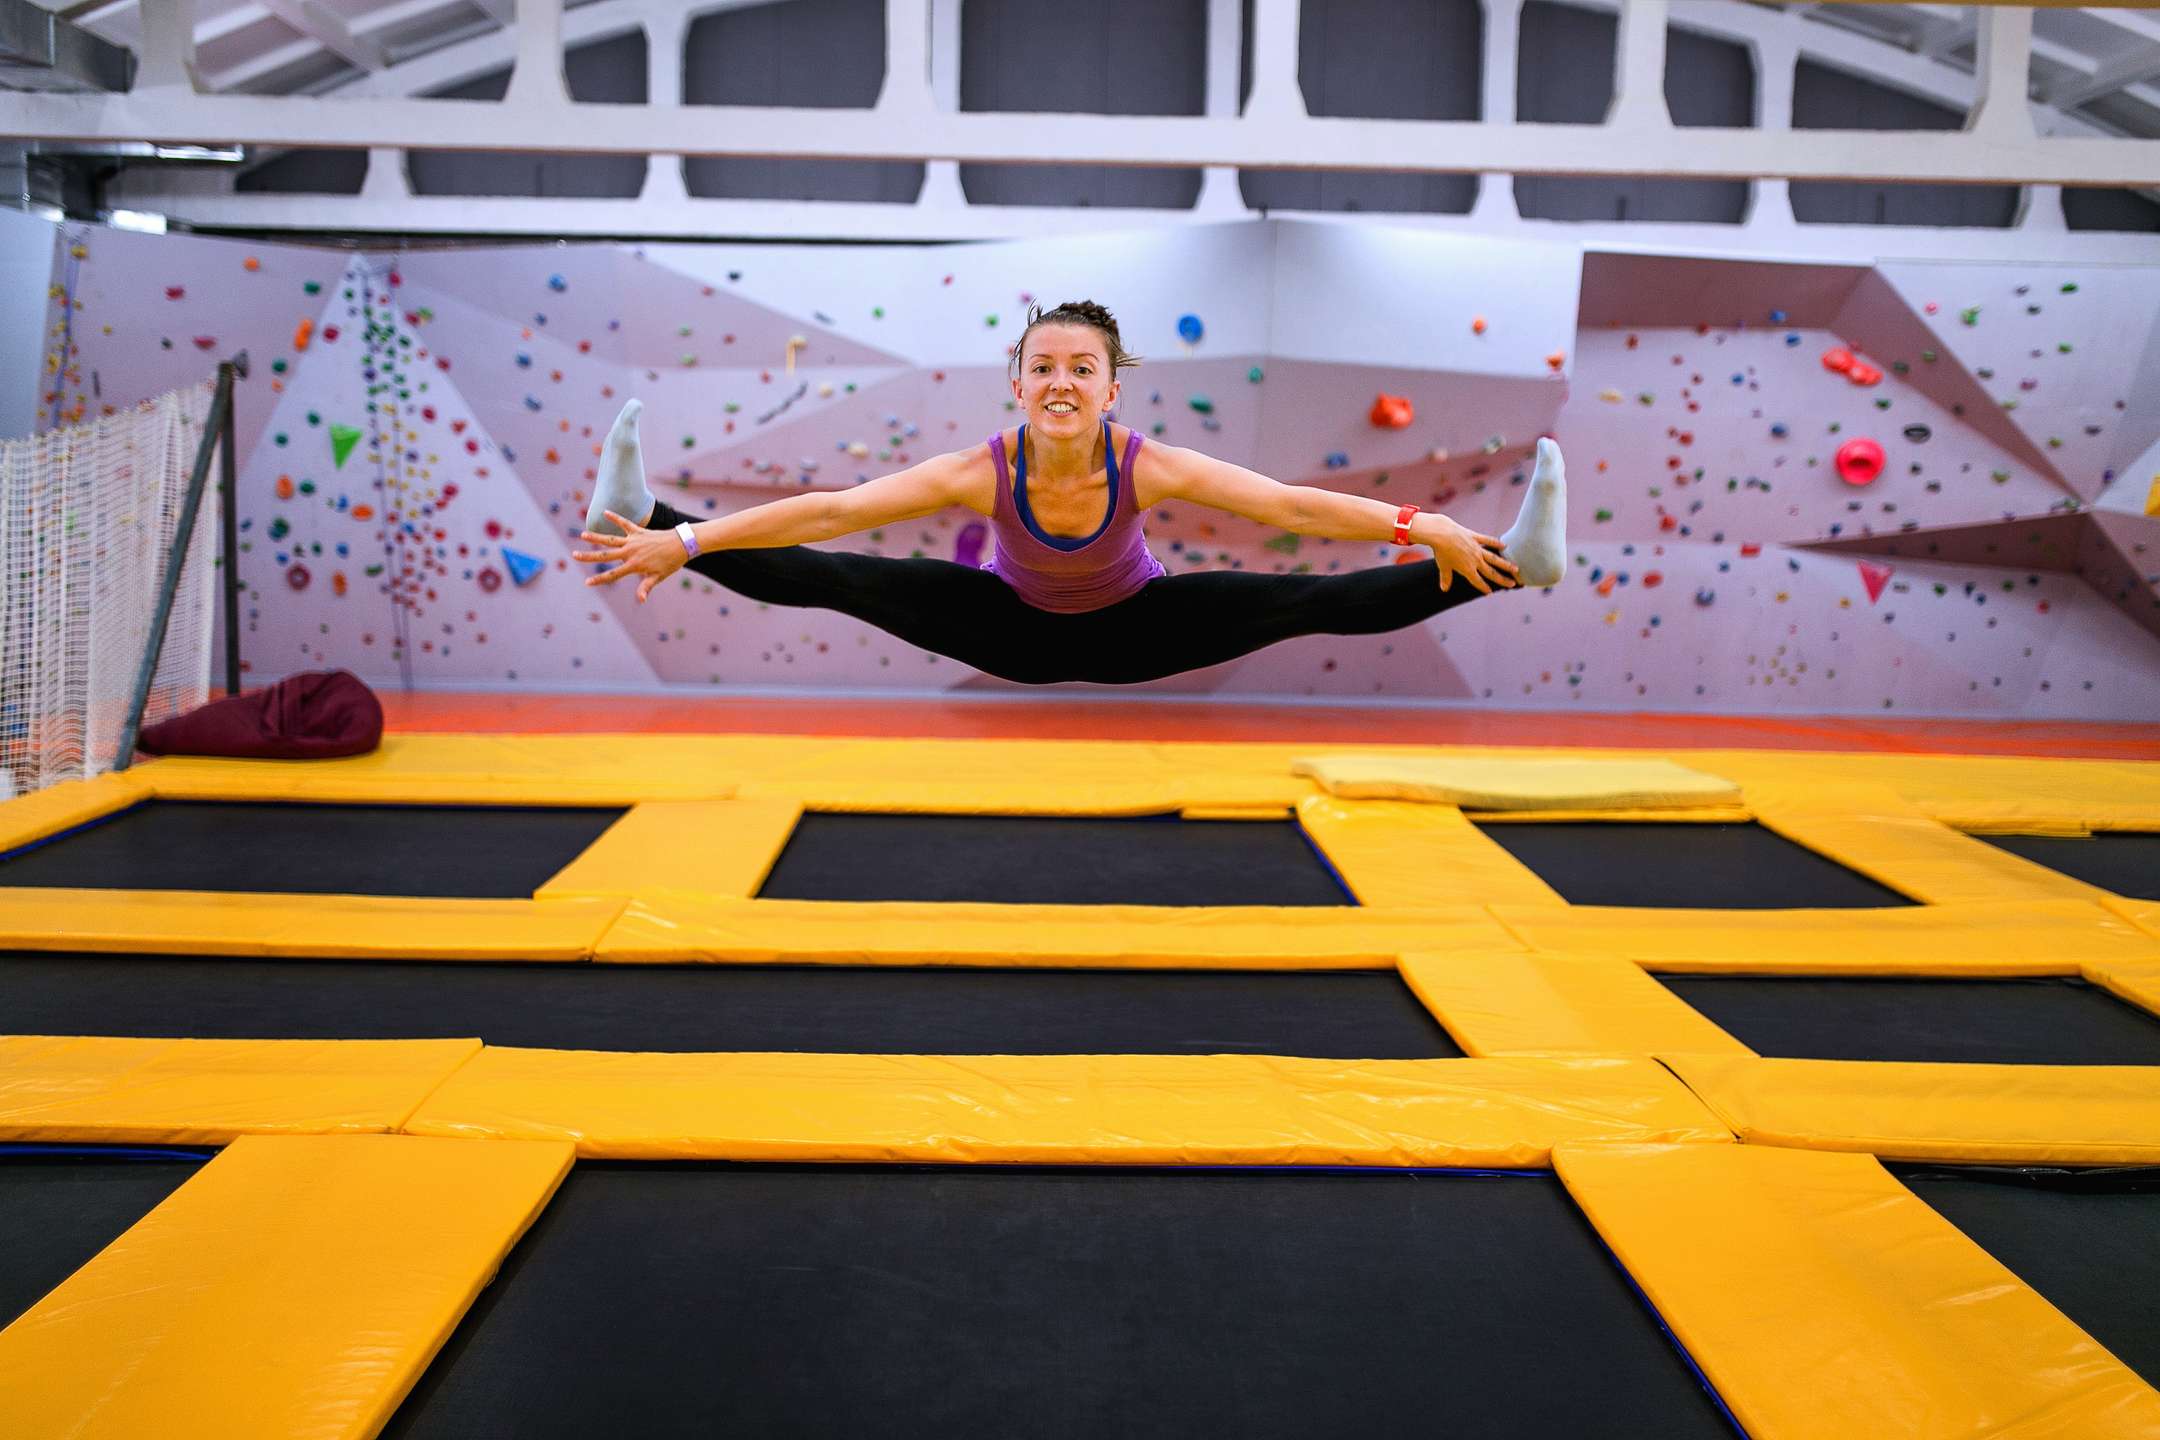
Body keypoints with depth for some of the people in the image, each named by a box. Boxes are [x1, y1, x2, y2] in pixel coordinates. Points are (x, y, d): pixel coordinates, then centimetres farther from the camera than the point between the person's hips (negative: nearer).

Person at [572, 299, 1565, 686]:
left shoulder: (1147, 466, -32)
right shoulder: (984, 470, -31)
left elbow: (1291, 505, -35)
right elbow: (829, 513, -31)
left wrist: (1419, 527, -43)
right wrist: (681, 542, -35)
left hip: (1133, 631, 0)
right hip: (1018, 632, 1)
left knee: (1308, 602, -18)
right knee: (843, 582, -13)